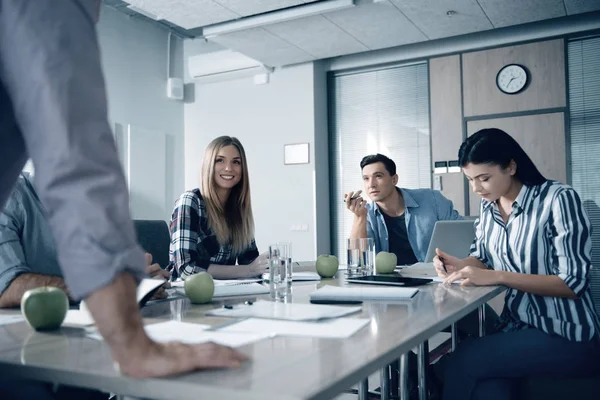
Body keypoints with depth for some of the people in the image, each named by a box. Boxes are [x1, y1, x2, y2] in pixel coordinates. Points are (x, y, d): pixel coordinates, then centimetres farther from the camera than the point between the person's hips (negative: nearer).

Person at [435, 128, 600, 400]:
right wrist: (459, 265, -7)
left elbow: (574, 283, -17)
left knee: (461, 364, -22)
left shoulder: (558, 199, -15)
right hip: (515, 326, 5)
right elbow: (483, 258, 16)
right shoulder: (489, 205, 5)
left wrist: (496, 276, -24)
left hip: (566, 336, -5)